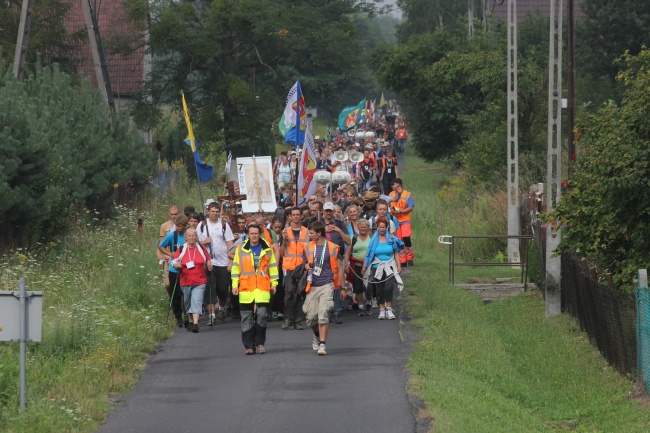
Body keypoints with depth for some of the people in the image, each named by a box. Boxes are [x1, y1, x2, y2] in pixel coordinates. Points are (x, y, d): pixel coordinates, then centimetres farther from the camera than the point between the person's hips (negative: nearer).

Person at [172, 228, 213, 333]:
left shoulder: (201, 248, 5)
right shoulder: (181, 250, 4)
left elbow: (208, 259, 17)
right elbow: (174, 263, 5)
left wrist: (209, 265, -4)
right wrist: (177, 265, -17)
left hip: (199, 282, -2)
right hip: (186, 281, 2)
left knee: (197, 301, -16)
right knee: (188, 303, 12)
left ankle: (195, 323, -23)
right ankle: (190, 321, 31)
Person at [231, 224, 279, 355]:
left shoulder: (267, 249, 8)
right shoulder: (240, 249, 8)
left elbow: (273, 266, 13)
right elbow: (236, 267, 9)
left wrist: (273, 283, 7)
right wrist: (235, 285, 3)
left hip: (262, 288, -1)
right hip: (246, 288, 1)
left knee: (261, 315, -9)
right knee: (247, 318, 1)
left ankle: (260, 343, 5)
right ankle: (249, 346, 6)